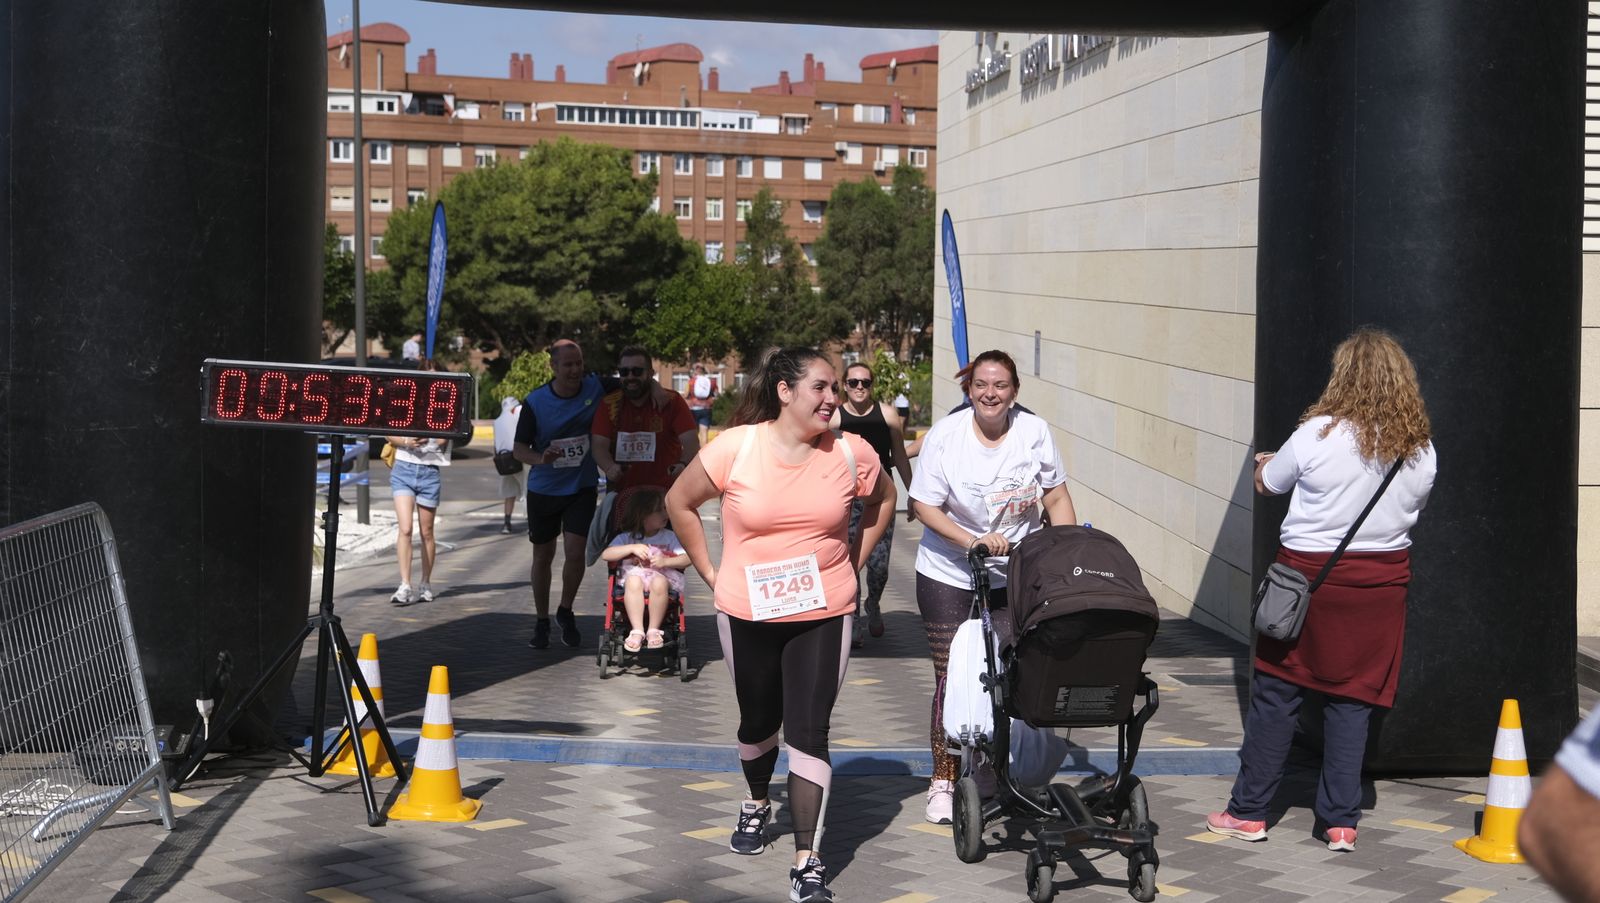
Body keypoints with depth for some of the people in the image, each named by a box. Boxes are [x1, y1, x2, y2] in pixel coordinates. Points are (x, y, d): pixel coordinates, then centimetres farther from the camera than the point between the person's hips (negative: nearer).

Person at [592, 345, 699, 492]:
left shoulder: (672, 402, -5)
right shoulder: (609, 404, 1)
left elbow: (691, 442, -14)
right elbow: (599, 445, -8)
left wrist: (684, 464, -38)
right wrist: (610, 467, -31)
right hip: (621, 495, 2)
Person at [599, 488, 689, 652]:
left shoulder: (670, 537, 12)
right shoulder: (626, 538, 10)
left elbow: (687, 558, 3)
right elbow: (605, 555, -2)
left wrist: (665, 561, -13)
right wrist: (632, 548, -12)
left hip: (662, 575, 0)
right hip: (634, 573, 0)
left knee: (659, 582, -37)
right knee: (633, 581, -36)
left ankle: (654, 630, -22)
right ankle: (637, 630, -32)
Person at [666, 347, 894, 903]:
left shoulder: (850, 453, -7)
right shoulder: (735, 448, -12)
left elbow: (883, 501, 13)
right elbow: (680, 503, 0)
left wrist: (852, 561, 7)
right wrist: (709, 571, 0)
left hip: (822, 615, 0)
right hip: (747, 614, 1)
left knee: (809, 734, -5)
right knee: (758, 723, 20)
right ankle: (757, 805, 49)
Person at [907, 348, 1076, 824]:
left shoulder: (1034, 432, -3)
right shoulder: (945, 435, -10)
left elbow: (1057, 499, 3)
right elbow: (924, 505, -10)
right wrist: (974, 542, -22)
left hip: (1018, 577, 2)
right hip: (949, 576, -2)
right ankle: (944, 780, 8)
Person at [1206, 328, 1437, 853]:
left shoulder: (1318, 435, -13)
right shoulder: (1421, 450, -3)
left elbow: (1266, 484, 2)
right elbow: (1414, 508, 12)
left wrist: (1265, 463, 25)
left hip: (1310, 573, -3)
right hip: (1381, 582, 3)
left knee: (1276, 694, 7)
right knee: (1352, 700, 9)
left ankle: (1248, 811, 14)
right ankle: (1341, 820, 9)